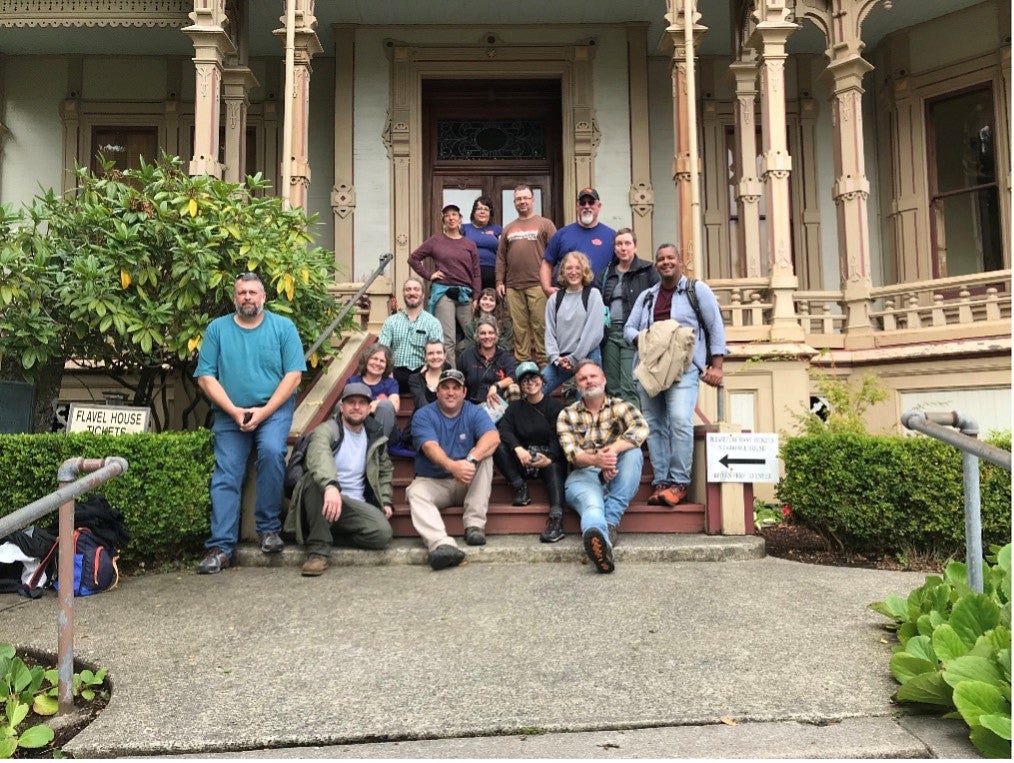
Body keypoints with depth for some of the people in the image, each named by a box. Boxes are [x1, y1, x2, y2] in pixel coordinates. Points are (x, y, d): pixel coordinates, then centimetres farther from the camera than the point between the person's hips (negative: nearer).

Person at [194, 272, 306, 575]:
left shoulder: (283, 327, 1)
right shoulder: (217, 329, 5)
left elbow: (293, 375, -5)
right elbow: (205, 377, 0)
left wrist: (264, 412, -13)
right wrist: (234, 411, -11)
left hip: (273, 409, -2)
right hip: (229, 414, 2)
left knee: (272, 451, -27)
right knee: (226, 476, -7)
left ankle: (268, 528, -14)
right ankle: (220, 547, -4)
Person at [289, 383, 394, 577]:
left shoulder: (375, 437, 12)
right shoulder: (326, 430, -7)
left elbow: (385, 470, 29)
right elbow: (319, 456, -31)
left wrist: (386, 501, 13)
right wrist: (330, 485, -52)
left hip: (357, 505, 4)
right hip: (326, 498, -4)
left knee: (383, 533, -26)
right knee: (317, 480, -38)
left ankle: (333, 530, 3)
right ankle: (318, 550, -28)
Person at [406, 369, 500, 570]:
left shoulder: (474, 413, -1)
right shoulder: (423, 416, -4)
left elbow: (493, 437, -21)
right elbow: (430, 447, -23)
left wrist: (470, 460, -41)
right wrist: (452, 466, -45)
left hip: (468, 484, 1)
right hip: (433, 482, -1)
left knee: (485, 456, -24)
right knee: (415, 493, -31)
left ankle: (475, 524, -27)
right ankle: (441, 544, -55)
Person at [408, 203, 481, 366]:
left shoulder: (470, 244, 11)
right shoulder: (435, 241, 5)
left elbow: (476, 273, 8)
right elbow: (413, 259, 8)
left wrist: (476, 298, 0)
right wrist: (429, 274, -1)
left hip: (465, 294, 3)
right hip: (443, 292, -3)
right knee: (447, 339, -5)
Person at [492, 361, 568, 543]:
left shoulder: (555, 405, 3)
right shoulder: (515, 407, 14)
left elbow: (557, 438, -9)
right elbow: (504, 430, -5)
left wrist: (549, 458, -30)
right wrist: (518, 448, -27)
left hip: (550, 459, -3)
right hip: (523, 460, 3)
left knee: (555, 468, -38)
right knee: (497, 446, -23)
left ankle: (556, 519, -52)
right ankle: (520, 487, -16)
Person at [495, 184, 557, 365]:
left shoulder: (545, 224, 7)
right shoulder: (508, 229, 19)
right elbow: (501, 257, 17)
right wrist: (499, 281, 8)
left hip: (537, 285, -4)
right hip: (513, 287, 4)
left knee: (540, 325, -5)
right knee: (519, 327, 5)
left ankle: (543, 362, 1)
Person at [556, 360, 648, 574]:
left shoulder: (620, 407, 10)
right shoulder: (567, 415, 11)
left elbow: (641, 428, -13)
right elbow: (571, 453, -6)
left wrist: (613, 450, -32)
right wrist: (594, 460, -30)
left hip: (617, 477, 2)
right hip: (583, 475, -2)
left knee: (633, 453, -29)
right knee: (592, 503, -36)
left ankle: (611, 522, -32)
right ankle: (601, 540, -72)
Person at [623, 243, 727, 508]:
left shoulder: (697, 289, 8)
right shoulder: (646, 296, 21)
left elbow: (716, 328, 5)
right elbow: (629, 328, 17)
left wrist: (716, 366, -3)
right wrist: (640, 339, -7)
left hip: (684, 367, -4)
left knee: (680, 420, -21)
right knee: (654, 425, 1)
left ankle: (679, 483, -13)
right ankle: (660, 482, 6)